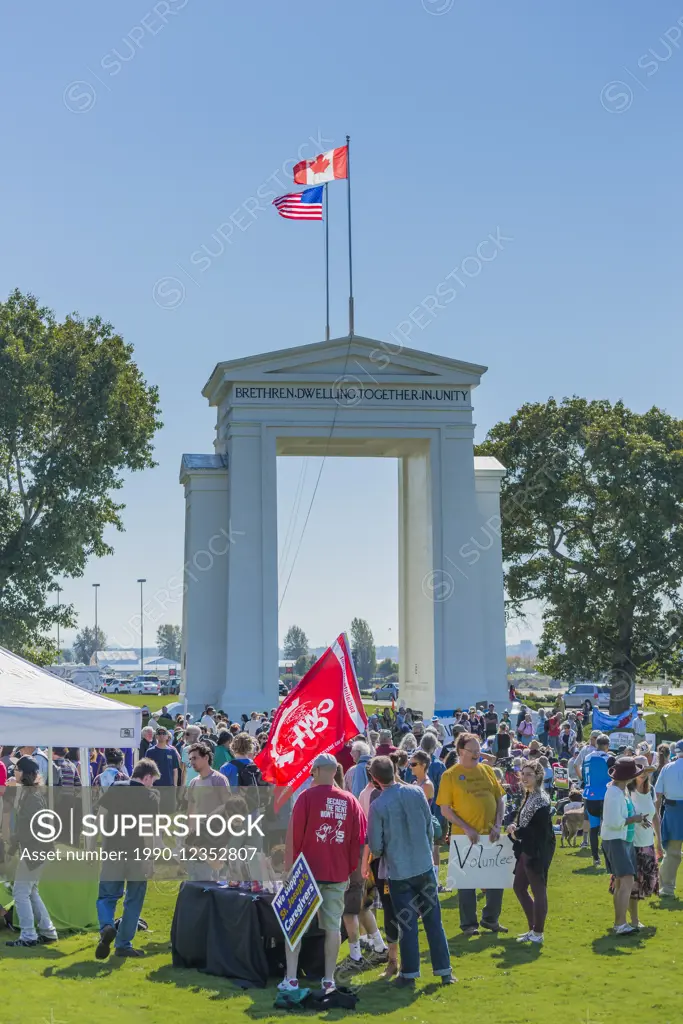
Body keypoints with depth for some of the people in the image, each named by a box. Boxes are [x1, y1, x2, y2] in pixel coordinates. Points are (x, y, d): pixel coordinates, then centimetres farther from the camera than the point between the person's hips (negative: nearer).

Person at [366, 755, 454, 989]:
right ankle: (444, 971, 16)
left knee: (407, 924, 7)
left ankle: (409, 975, 13)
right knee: (433, 920, 11)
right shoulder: (416, 792, -5)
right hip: (424, 866, 3)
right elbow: (429, 827, 6)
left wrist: (381, 854, 14)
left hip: (399, 871, -3)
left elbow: (375, 845, -8)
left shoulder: (377, 806, -15)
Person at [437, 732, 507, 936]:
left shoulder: (487, 770, 7)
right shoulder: (450, 776, -6)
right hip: (465, 836, -4)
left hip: (490, 835, 4)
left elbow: (500, 799, 9)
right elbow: (445, 809, -8)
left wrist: (497, 825, -4)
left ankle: (491, 919, 26)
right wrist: (466, 829, -16)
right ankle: (469, 924, 17)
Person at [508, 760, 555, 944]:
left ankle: (538, 934, 7)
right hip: (527, 850, 10)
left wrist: (517, 832, -11)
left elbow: (539, 829, -21)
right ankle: (533, 929, 25)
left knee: (538, 890, -1)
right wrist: (515, 827, 0)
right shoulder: (529, 796, 13)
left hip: (538, 851, -10)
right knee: (519, 887, 15)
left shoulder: (541, 800, -16)